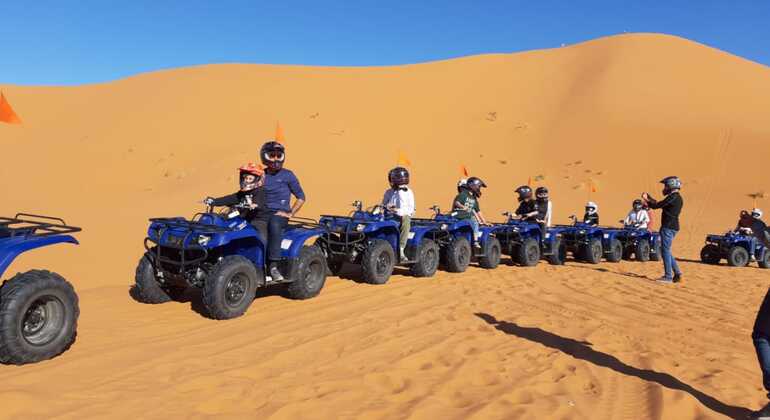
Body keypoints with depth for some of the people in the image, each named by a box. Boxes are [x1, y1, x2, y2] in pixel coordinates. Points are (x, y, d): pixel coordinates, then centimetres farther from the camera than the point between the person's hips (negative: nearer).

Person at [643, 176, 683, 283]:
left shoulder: (673, 197, -14)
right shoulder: (677, 198, 17)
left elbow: (657, 205, -14)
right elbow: (660, 204, 21)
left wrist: (647, 200, 2)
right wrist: (649, 198, 23)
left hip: (668, 227, -10)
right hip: (672, 227, 10)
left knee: (665, 251, -5)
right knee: (666, 251, 16)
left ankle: (668, 277, -2)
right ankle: (677, 273, 16)